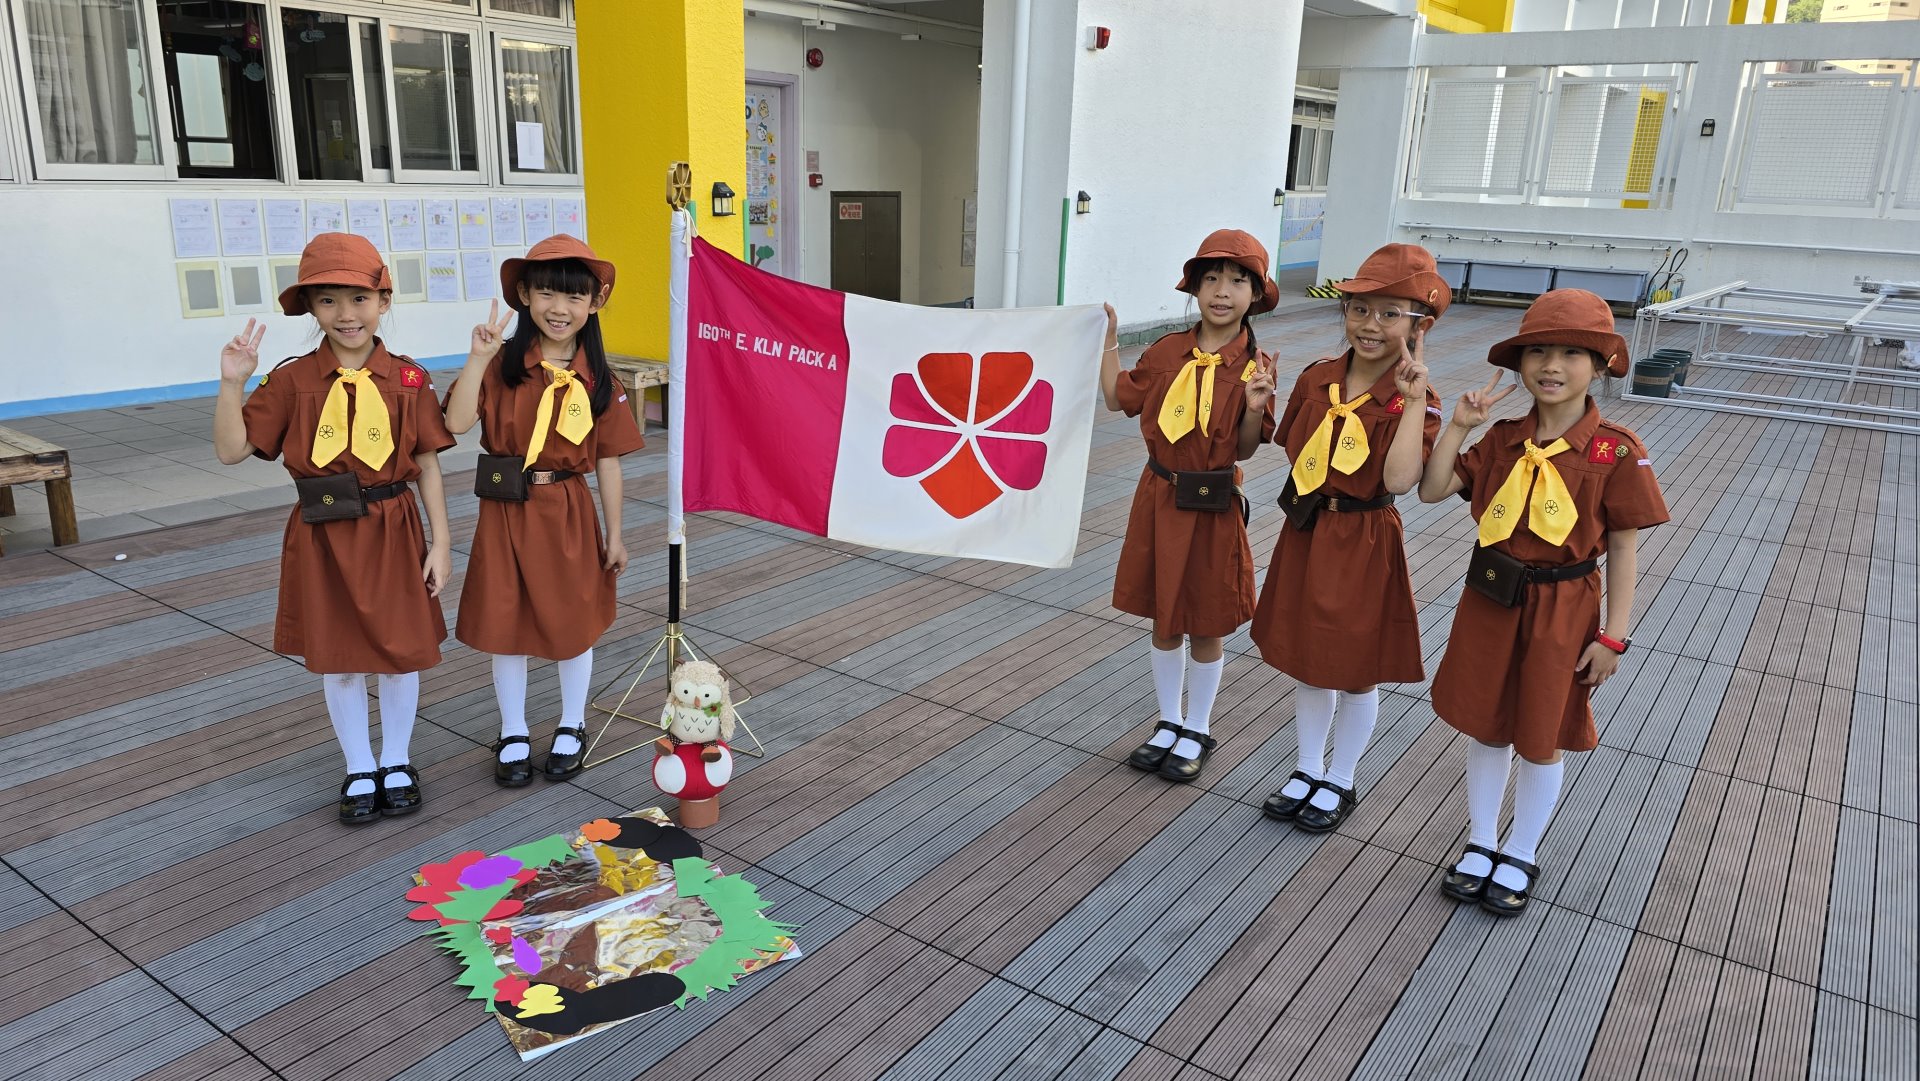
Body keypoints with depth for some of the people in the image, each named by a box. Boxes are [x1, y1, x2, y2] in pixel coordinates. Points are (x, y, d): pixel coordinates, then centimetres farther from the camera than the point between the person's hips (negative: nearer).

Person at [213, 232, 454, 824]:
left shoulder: (408, 380, -3)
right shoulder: (292, 380, -3)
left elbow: (427, 464, 0)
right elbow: (232, 449, -4)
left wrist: (441, 540, -2)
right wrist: (232, 383, -17)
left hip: (393, 531, 0)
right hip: (322, 539, 0)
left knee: (402, 652, 9)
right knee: (338, 660, 11)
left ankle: (396, 763, 30)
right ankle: (359, 771, 29)